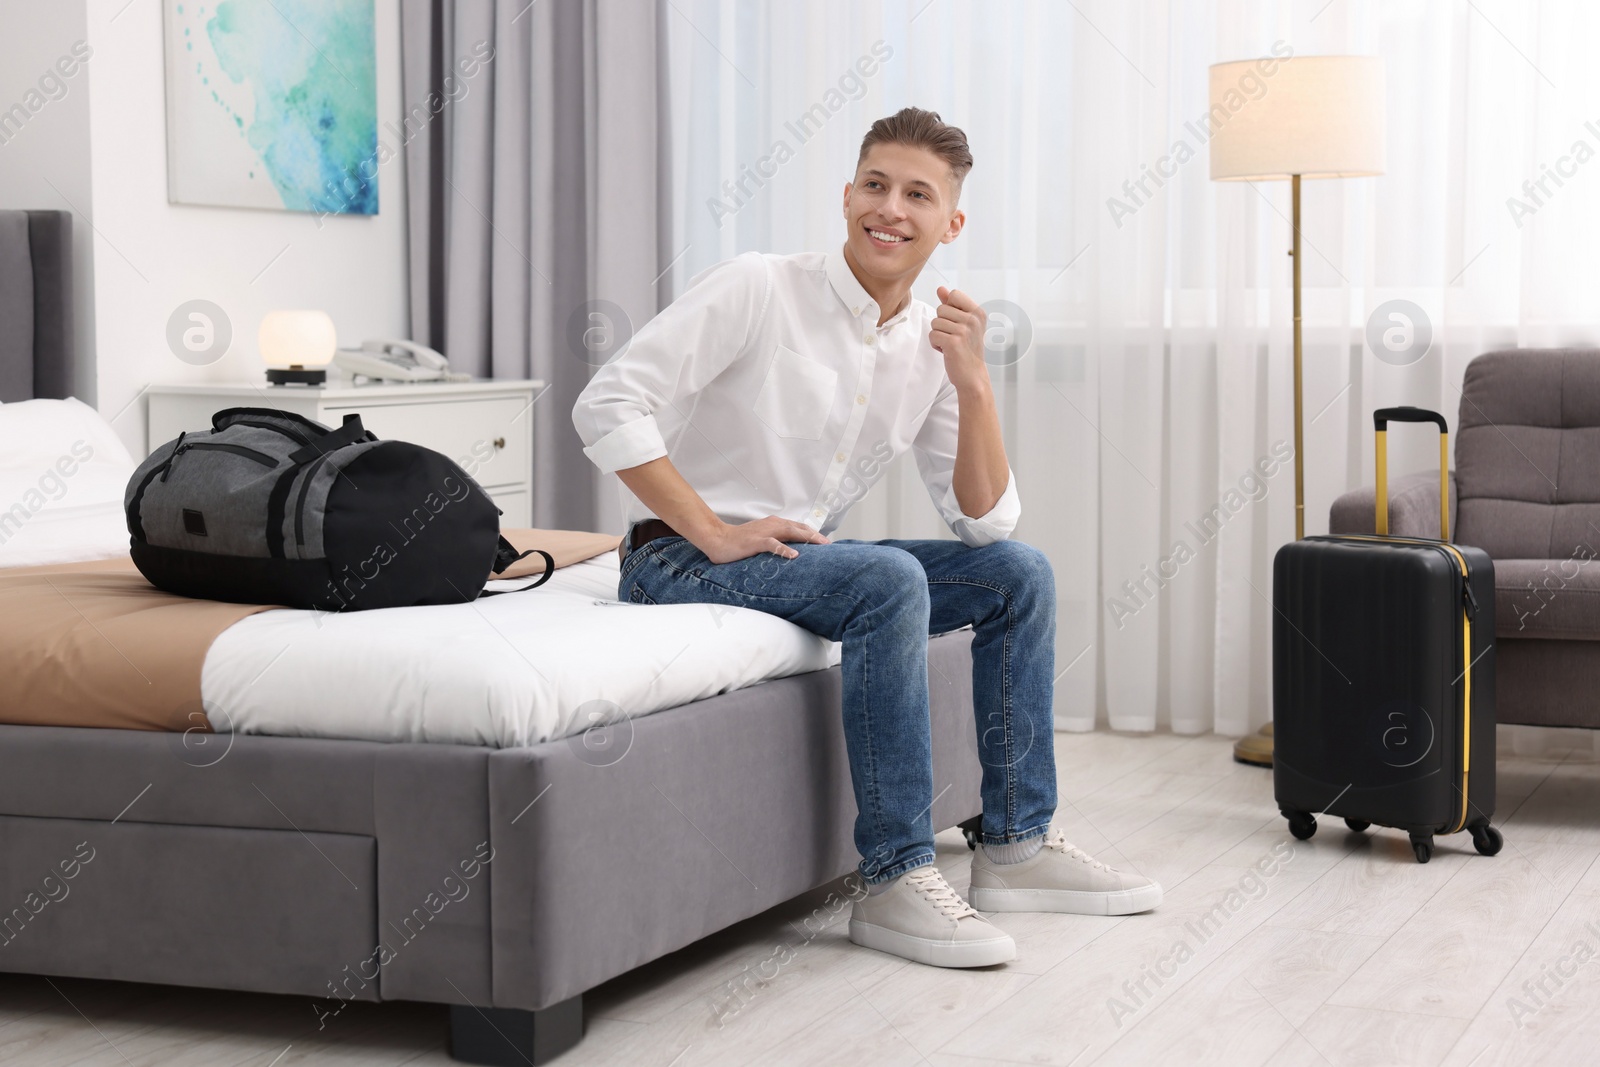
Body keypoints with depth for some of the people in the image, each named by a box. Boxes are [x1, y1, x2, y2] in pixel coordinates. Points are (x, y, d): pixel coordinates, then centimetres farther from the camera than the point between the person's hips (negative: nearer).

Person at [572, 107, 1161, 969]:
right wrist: (713, 533, -22)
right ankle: (895, 880, -28)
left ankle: (1017, 844, 4)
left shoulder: (930, 347, 6)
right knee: (889, 580, -31)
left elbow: (985, 523, 1)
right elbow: (607, 405, -20)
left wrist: (972, 382, -12)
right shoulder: (758, 291, -13)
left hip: (799, 560, 7)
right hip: (679, 561, -7)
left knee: (1019, 573, 0)